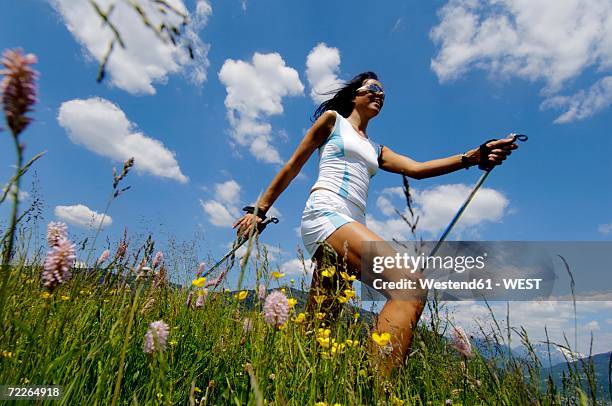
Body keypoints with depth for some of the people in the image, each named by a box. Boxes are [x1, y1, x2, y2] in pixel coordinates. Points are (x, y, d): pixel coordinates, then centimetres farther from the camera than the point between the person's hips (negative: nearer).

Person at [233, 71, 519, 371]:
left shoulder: (376, 150, 30)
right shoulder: (332, 119, 15)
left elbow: (416, 169, 12)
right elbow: (292, 166, 11)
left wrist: (475, 156, -1)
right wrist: (259, 210, 9)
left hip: (351, 226, 7)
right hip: (325, 212, -7)